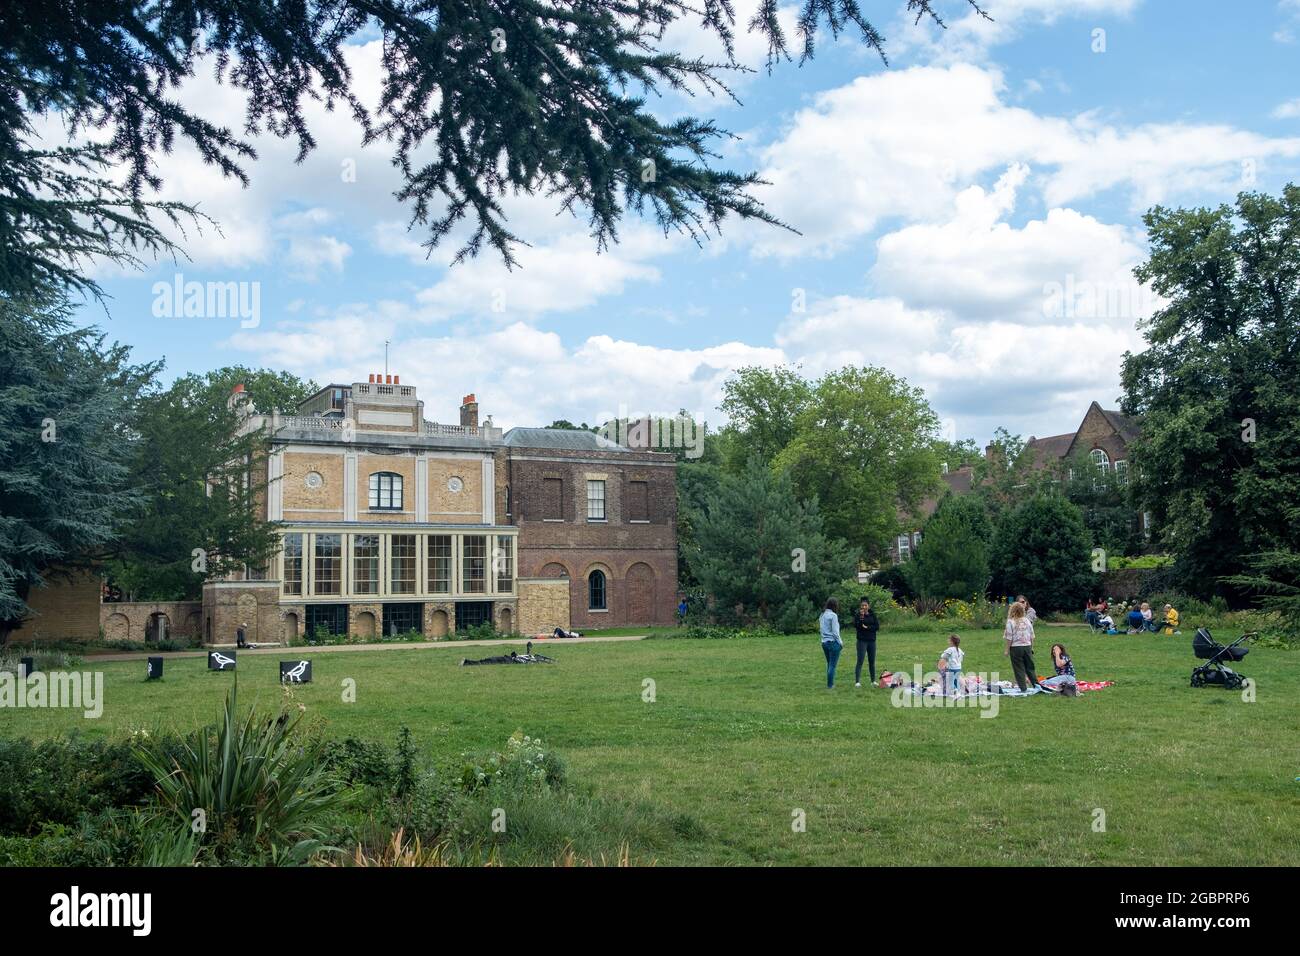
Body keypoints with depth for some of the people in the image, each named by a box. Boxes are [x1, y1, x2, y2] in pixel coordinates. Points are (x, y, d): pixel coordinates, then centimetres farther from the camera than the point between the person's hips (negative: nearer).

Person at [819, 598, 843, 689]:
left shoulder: (822, 615, 10)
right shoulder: (833, 615, -12)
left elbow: (822, 630, 12)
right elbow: (835, 632, -14)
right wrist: (840, 643, -4)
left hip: (824, 642, 7)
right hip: (833, 642, -7)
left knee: (829, 664, 17)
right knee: (832, 665, -1)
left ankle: (830, 684, 22)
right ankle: (830, 685, 1)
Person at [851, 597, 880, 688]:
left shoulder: (872, 614, 5)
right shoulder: (857, 614, -3)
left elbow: (877, 626, -1)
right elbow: (856, 626, -16)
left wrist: (867, 627, -12)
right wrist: (861, 616, -23)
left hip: (872, 640, 3)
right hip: (862, 640, -3)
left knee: (872, 661, 10)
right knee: (860, 661, -8)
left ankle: (873, 681, 19)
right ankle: (857, 681, -9)